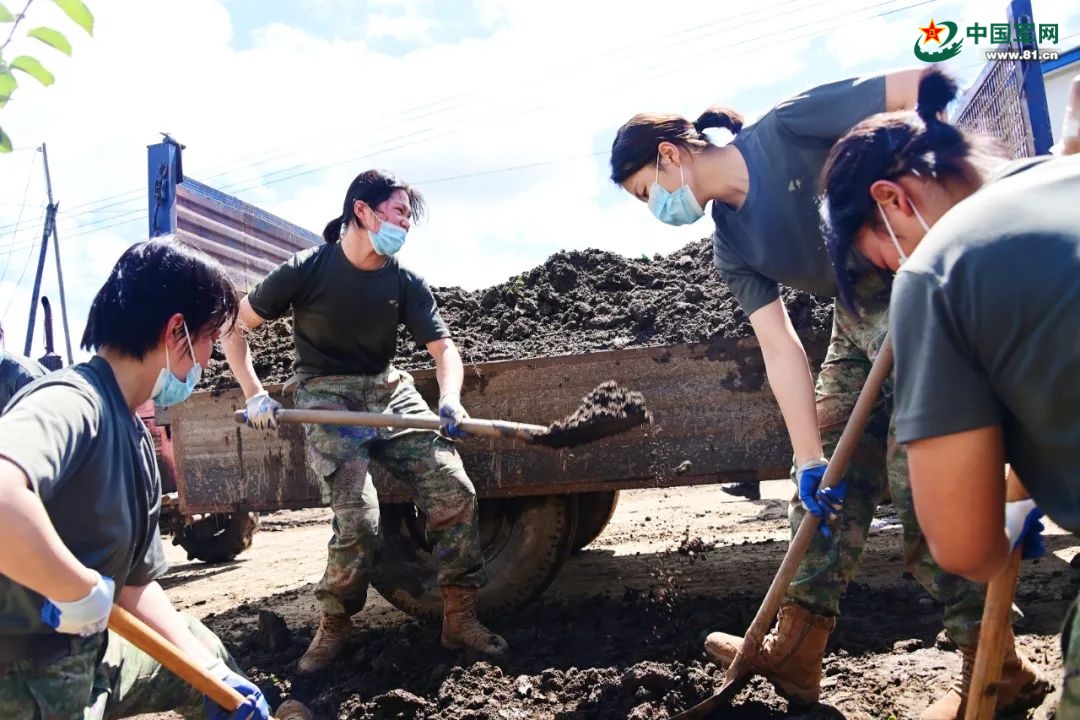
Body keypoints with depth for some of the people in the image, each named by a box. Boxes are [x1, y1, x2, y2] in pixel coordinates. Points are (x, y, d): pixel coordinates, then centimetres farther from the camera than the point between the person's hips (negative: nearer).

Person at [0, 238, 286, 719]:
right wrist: (81, 592, -32)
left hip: (85, 654, 9)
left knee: (203, 647, 24)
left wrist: (214, 673, 5)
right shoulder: (72, 401, -24)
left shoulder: (136, 437, 4)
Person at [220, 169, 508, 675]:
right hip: (327, 396, -4)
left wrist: (450, 398, -24)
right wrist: (254, 393, -9)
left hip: (390, 390, 4)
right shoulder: (306, 270, -8)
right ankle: (333, 625, 7)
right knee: (358, 520, -21)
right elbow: (235, 327, 0)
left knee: (455, 493, -11)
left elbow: (443, 348, -4)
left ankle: (459, 618, 4)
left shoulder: (405, 283, 1)